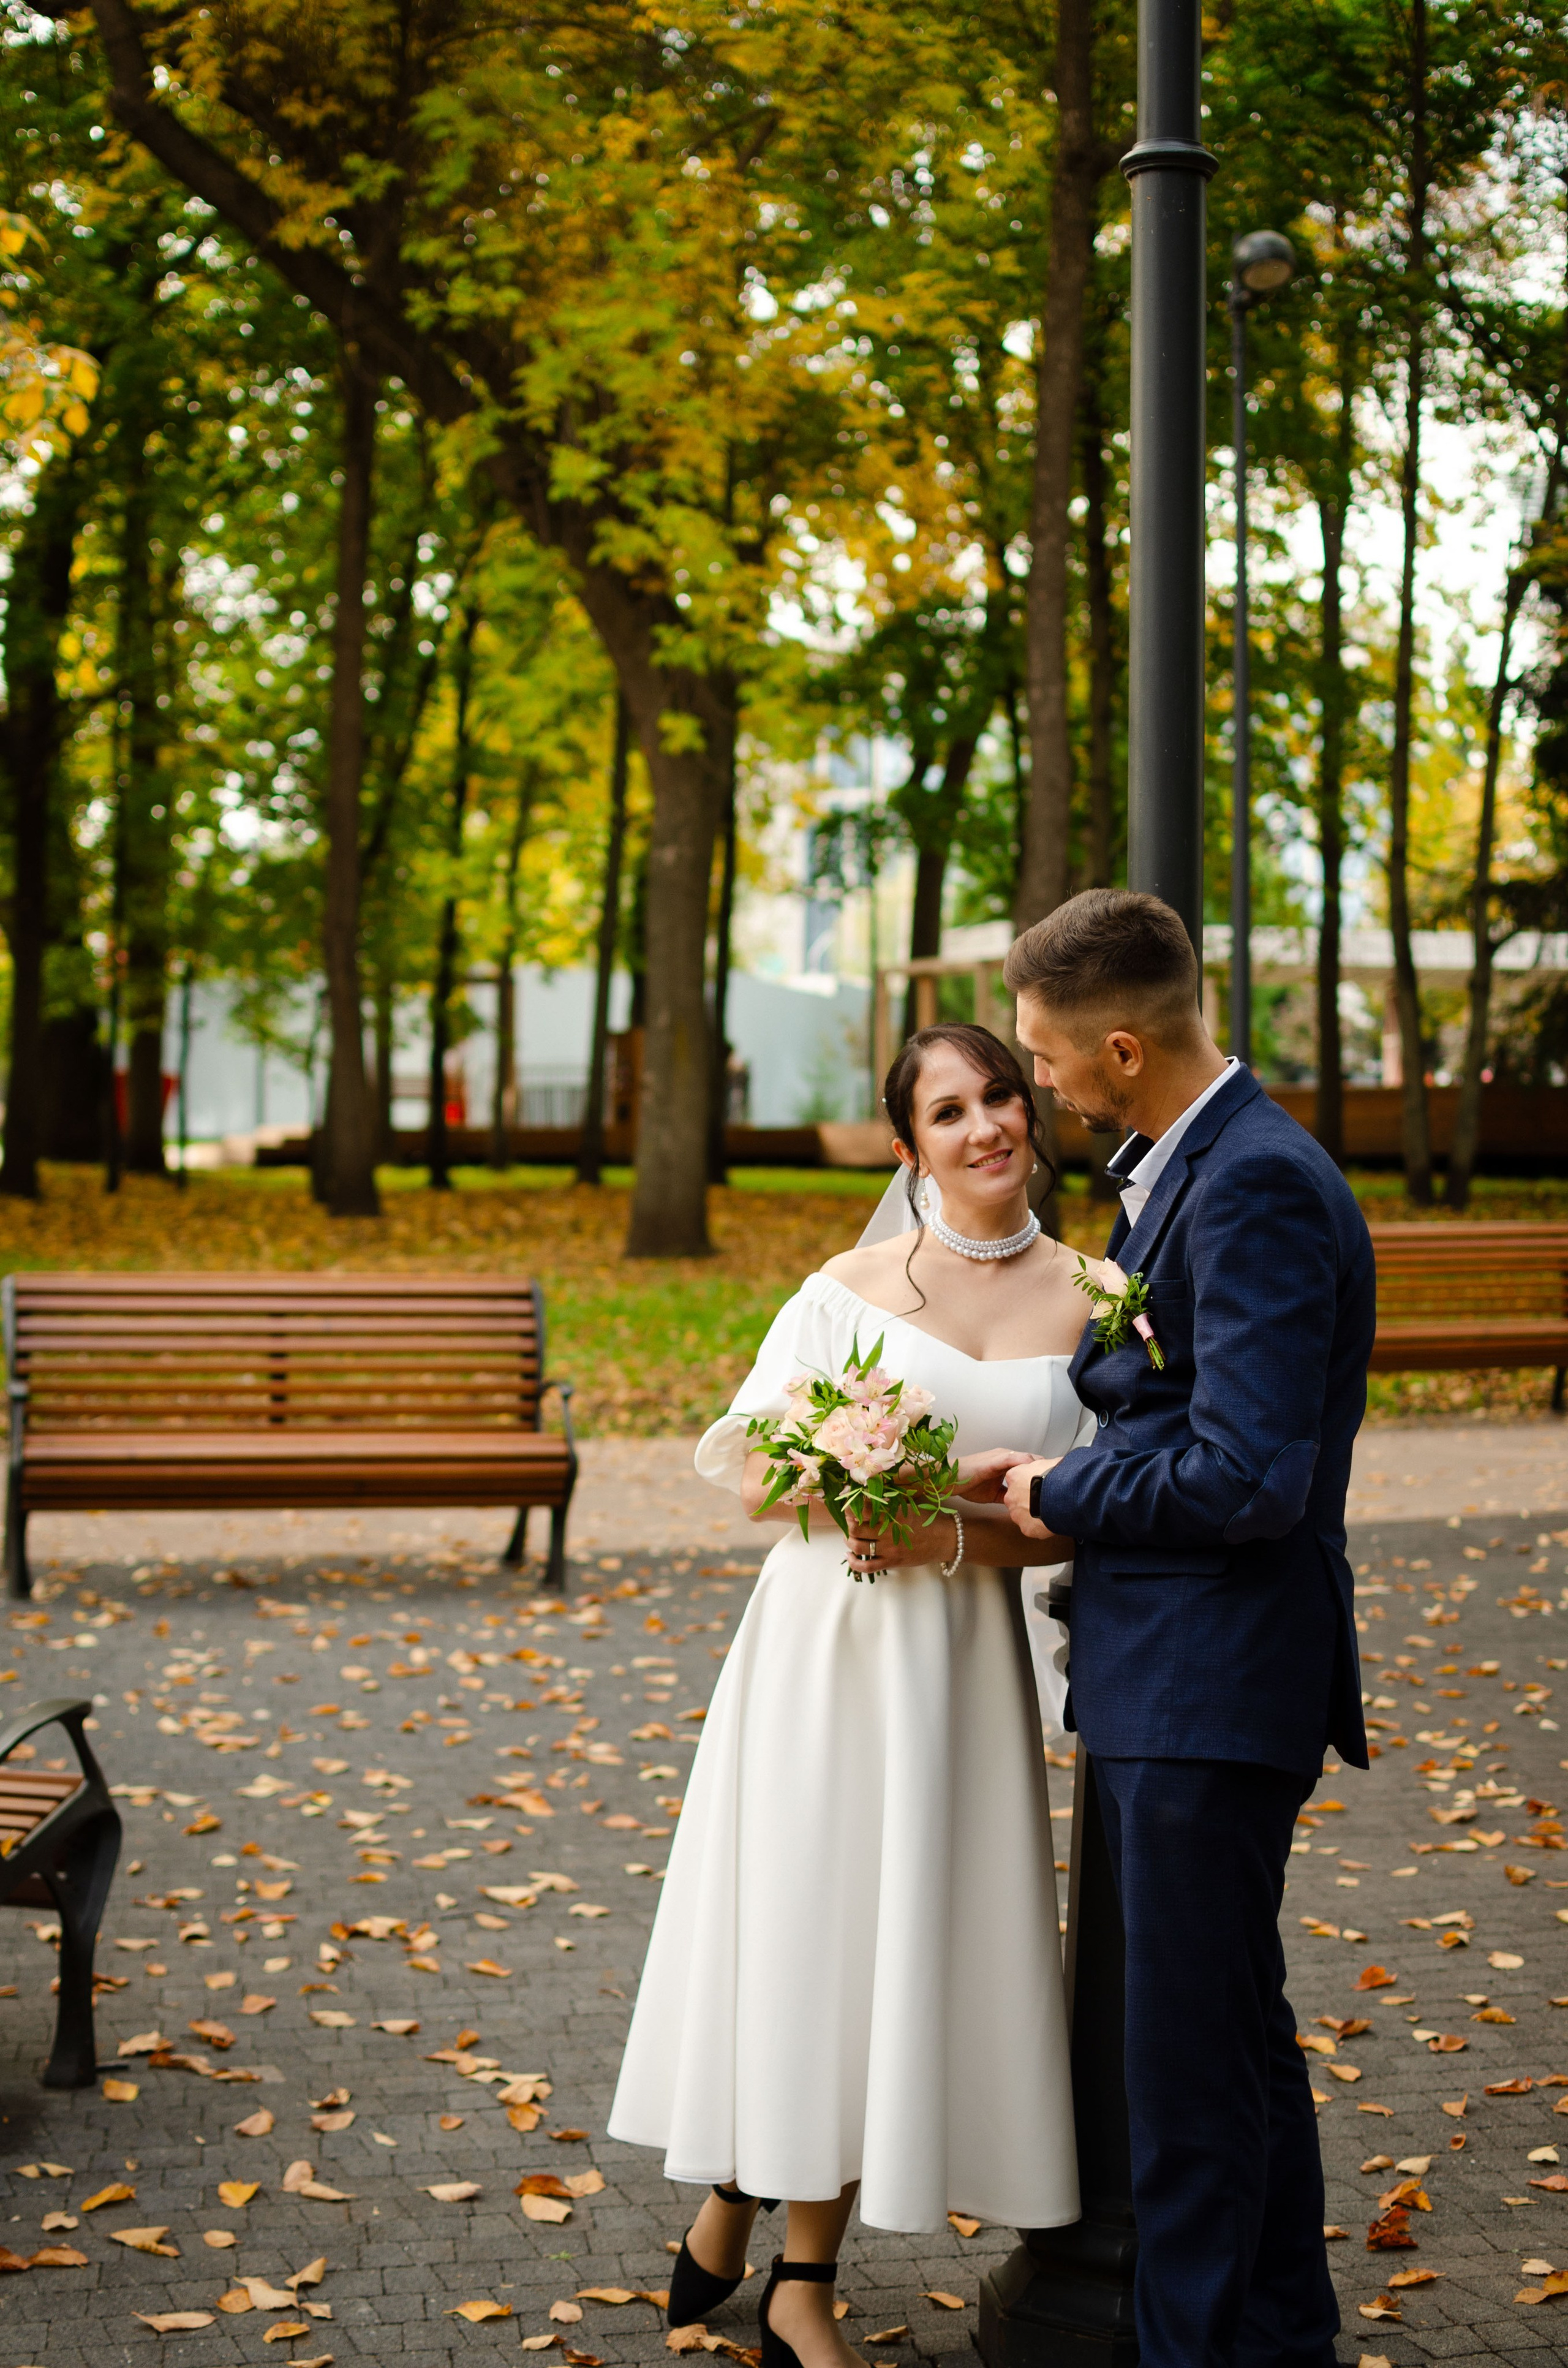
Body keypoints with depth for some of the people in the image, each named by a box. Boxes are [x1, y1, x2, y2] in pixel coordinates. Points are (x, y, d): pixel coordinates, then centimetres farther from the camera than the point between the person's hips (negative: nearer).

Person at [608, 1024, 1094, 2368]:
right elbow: (747, 1466, 1)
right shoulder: (852, 1286, 0)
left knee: (890, 1934, 6)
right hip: (819, 1638, -1)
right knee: (780, 1909, 5)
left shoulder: (1085, 1304, 1)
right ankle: (729, 2201, 29)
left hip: (958, 1652, 1)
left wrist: (951, 1533, -17)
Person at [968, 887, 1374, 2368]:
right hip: (1169, 1675, 11)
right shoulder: (1187, 1166, 12)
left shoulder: (1258, 1186, -20)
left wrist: (1064, 1498, -11)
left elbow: (1248, 1478, -25)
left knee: (1192, 2054, -1)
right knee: (1236, 2028, 20)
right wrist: (1057, 1478, 6)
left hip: (1214, 1683, -11)